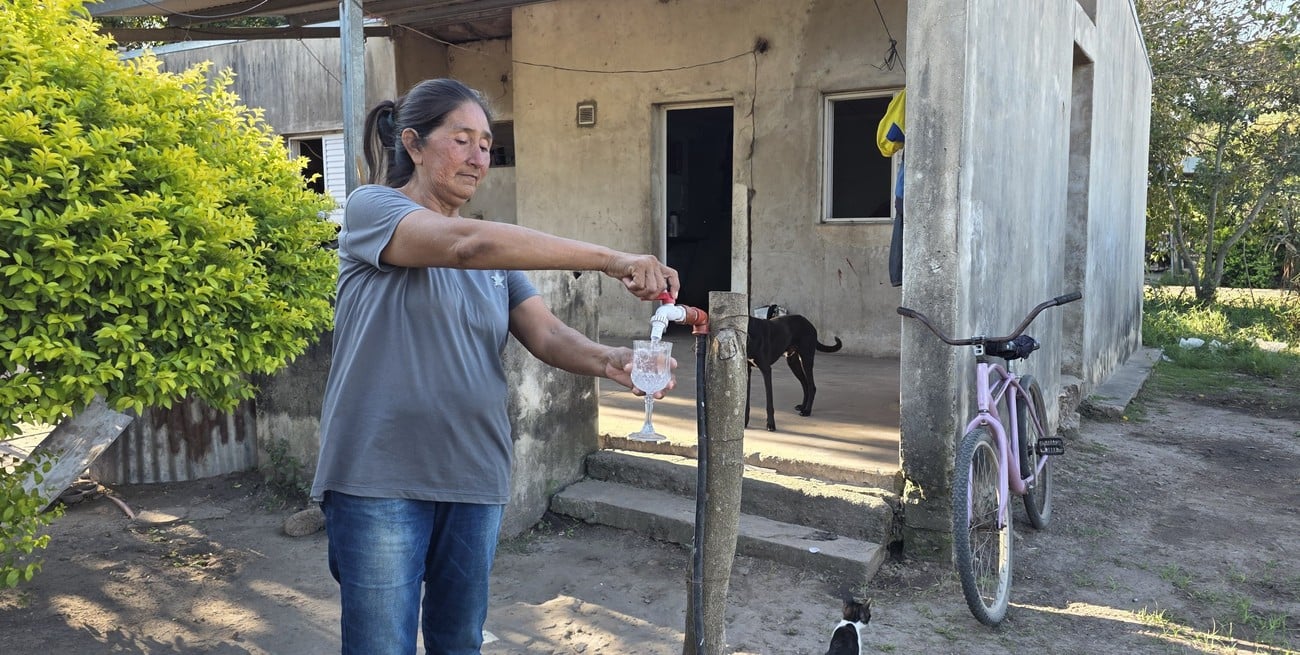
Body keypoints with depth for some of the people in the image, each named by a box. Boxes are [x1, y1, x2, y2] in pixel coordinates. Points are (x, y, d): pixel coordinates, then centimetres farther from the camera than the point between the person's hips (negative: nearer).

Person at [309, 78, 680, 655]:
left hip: (475, 479, 6)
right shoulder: (371, 209, -6)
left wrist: (610, 362, -21)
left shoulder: (496, 254, 14)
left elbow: (548, 335, 2)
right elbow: (465, 244, -26)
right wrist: (609, 259, -31)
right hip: (380, 479, -6)